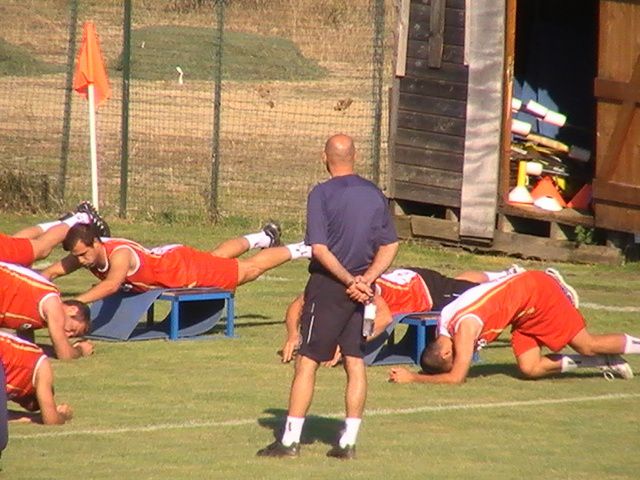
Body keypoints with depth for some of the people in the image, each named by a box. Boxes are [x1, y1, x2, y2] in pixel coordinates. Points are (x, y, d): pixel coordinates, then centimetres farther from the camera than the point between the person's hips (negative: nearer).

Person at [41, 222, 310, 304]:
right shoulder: (83, 254, -20)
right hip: (163, 258, 7)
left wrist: (77, 302, -71)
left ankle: (299, 251, 31)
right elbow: (51, 272, -15)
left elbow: (111, 285, -60)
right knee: (217, 257, 34)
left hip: (185, 266, -7)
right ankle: (265, 238, 58)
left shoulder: (120, 255, -43)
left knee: (248, 270, 11)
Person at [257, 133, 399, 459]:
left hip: (328, 286, -5)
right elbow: (390, 246, 7)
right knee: (355, 362, 8)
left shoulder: (322, 194, -9)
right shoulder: (375, 194, 8)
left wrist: (349, 281, -10)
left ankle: (291, 440, -3)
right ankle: (348, 441, 8)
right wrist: (365, 280, -2)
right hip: (361, 290, 5)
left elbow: (319, 248, -16)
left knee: (307, 361, -2)